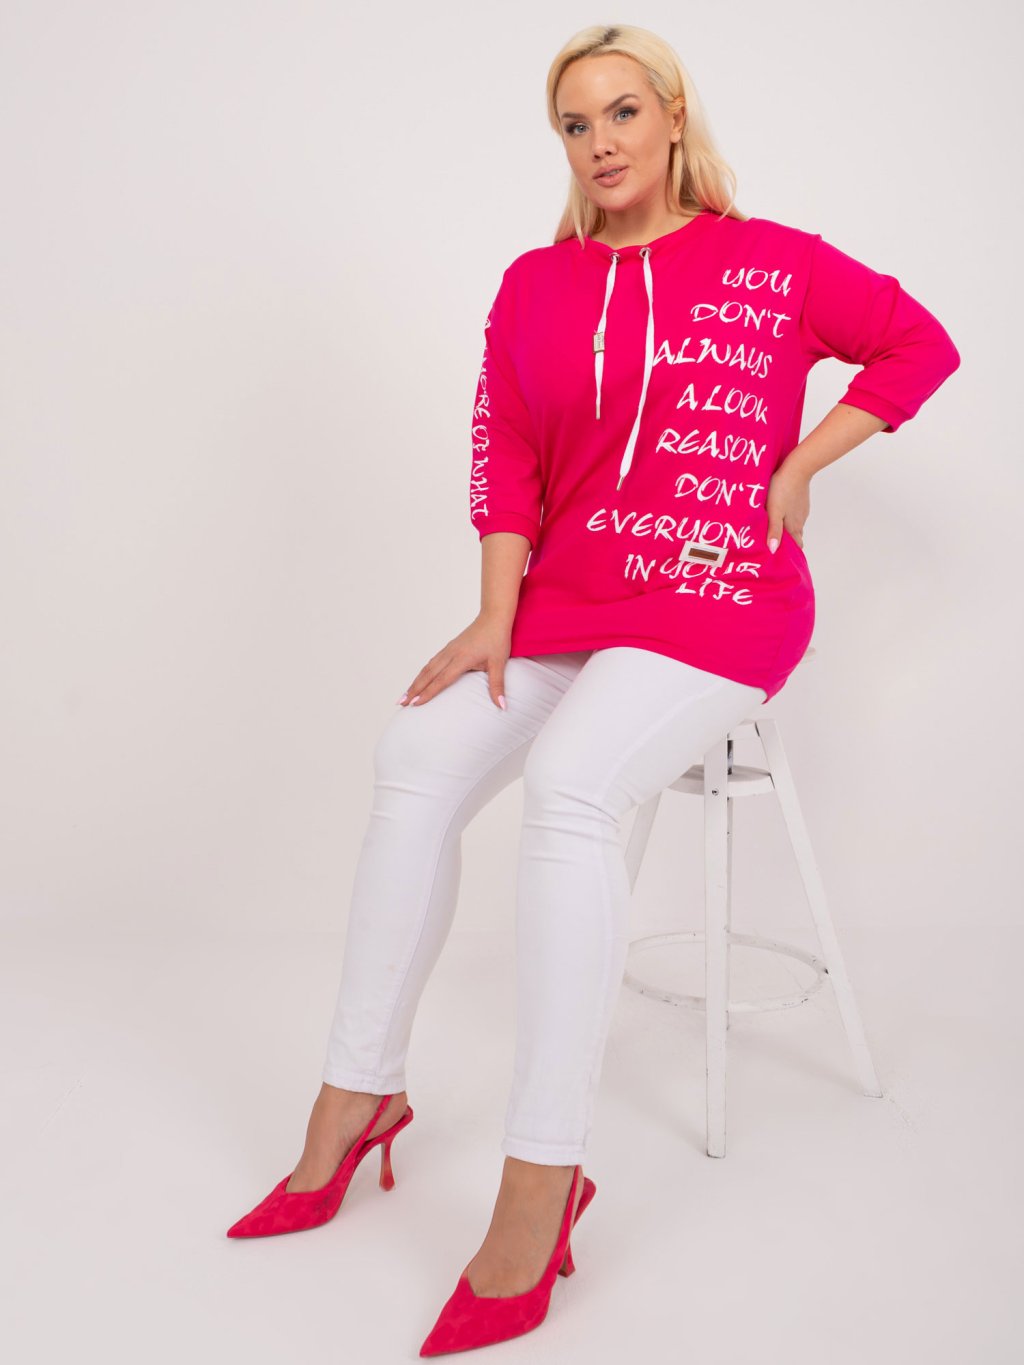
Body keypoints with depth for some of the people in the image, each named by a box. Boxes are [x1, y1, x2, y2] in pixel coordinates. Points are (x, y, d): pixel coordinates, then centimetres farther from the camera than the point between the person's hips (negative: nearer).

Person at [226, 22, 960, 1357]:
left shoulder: (772, 264, 0)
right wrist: (495, 620, -6)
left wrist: (798, 469, 0)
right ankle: (359, 1096, -1)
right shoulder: (536, 285, 9)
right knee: (419, 760, -13)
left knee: (570, 783, -30)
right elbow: (503, 459, 6)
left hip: (722, 602, -5)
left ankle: (541, 1175, -24)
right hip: (570, 596, 5)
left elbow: (920, 344, 10)